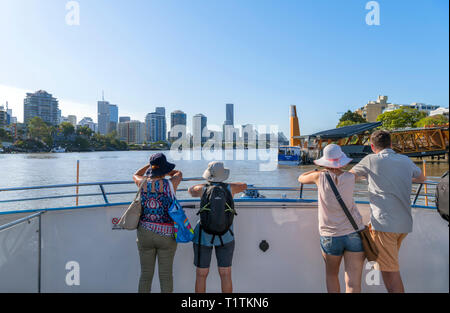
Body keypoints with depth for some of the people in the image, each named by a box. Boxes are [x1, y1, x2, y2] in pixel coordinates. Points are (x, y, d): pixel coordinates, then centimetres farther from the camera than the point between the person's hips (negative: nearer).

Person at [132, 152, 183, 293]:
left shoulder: (143, 183, -4)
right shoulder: (170, 184, -10)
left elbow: (135, 175, 22)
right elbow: (179, 174, 14)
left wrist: (150, 164, 27)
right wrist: (163, 171, 26)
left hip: (145, 233, 3)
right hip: (166, 235, -2)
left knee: (145, 274, 14)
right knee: (166, 275, 10)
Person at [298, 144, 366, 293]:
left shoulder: (321, 176, -10)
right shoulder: (350, 177, -6)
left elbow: (301, 178, 10)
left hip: (330, 236, 0)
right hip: (354, 234, 1)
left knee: (332, 275, 25)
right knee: (353, 284, 3)